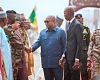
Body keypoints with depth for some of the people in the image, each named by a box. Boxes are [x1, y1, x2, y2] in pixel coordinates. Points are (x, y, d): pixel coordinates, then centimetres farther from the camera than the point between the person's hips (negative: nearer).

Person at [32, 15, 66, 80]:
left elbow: (64, 46, -2)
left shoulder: (61, 31, -1)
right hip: (46, 62, 4)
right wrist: (32, 48, -18)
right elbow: (38, 42, 2)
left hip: (57, 62, -4)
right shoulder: (42, 32, 10)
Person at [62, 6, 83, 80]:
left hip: (73, 58, -8)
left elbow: (79, 44, -16)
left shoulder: (77, 25, -13)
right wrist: (64, 55, 15)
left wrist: (77, 60, -19)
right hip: (67, 57, 8)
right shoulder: (69, 24, 14)